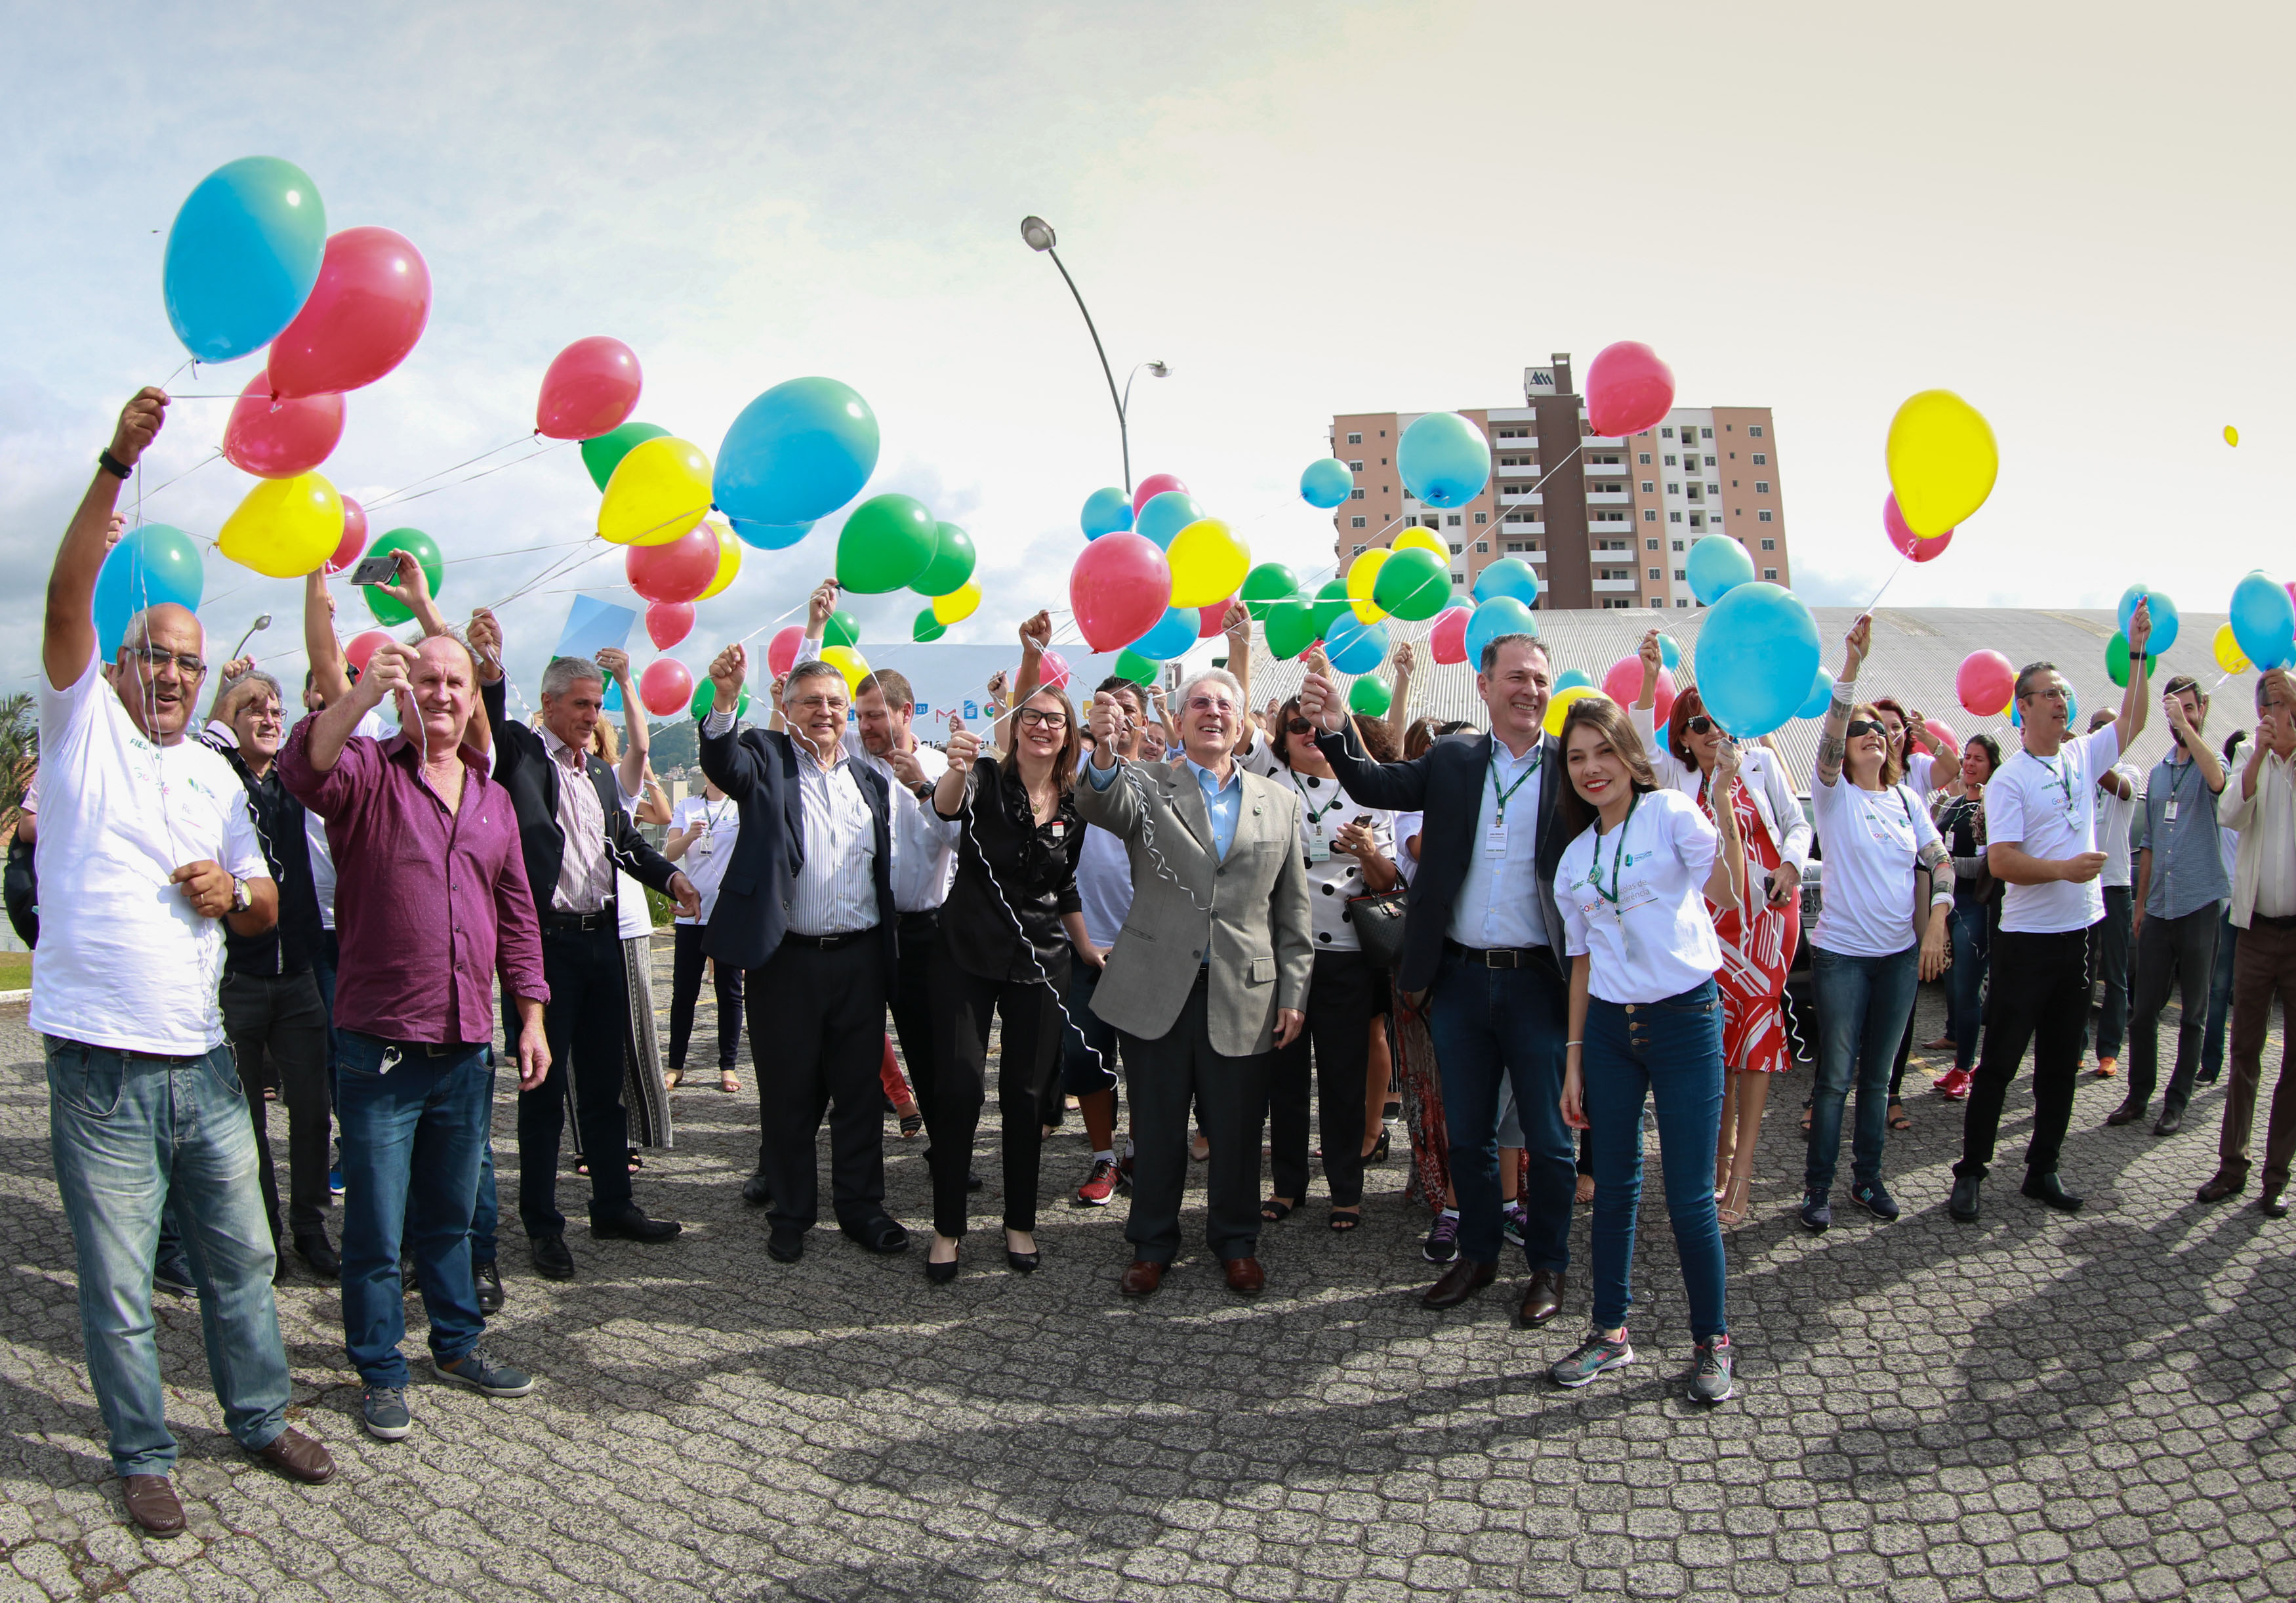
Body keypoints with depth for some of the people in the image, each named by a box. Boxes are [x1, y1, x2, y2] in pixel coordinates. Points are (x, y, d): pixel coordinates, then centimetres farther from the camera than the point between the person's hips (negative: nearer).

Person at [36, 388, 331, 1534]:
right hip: (101, 1068, -4)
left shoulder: (217, 776, 14)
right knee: (117, 1287, 5)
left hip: (202, 1062, 4)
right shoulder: (83, 727, 2)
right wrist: (115, 466, -21)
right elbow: (66, 598, -13)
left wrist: (233, 892, -6)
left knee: (241, 1258, 12)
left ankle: (261, 1419, 28)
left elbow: (267, 909, 17)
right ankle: (142, 1460, 21)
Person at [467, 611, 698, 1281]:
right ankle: (542, 1226, 13)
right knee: (544, 1087, 2)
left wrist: (669, 875, 8)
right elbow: (490, 728, -25)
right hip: (545, 942, -6)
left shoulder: (602, 773, 17)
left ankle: (614, 1206, 25)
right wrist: (491, 670, -43)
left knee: (605, 1083, 14)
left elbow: (627, 840, 25)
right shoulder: (522, 755, -3)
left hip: (602, 941, 7)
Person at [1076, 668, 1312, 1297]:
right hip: (1156, 990, -1)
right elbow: (1101, 805, -21)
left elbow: (1292, 909, 10)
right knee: (1156, 1129, 10)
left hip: (1243, 997, 1)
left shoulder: (1279, 803, 10)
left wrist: (1293, 993, 5)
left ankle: (1237, 1242, 31)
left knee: (1237, 1132, 10)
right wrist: (1105, 754, -43)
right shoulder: (1146, 784, 3)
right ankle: (1152, 1245, 29)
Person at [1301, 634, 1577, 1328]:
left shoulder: (1573, 767, -2)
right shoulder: (1451, 763, 5)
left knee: (1549, 1139, 9)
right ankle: (1477, 1254, 33)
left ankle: (1548, 1266, 27)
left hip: (1539, 980, -2)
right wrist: (1334, 729, -16)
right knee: (1467, 1132, 15)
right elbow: (1373, 785, -3)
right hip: (1461, 978, 3)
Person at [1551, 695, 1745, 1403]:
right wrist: (1574, 1061, 13)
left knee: (1689, 1197, 0)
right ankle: (1609, 1332, 26)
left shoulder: (1671, 811, -4)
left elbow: (1729, 893, -17)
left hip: (1685, 1019, -5)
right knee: (1614, 1187, 12)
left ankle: (1713, 1341, 20)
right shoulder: (1576, 856, 10)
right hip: (1608, 1026, 5)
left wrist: (1723, 799, -25)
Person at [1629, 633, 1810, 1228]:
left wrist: (1790, 866, -12)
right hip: (1710, 920, 1)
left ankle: (1741, 1167, -3)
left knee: (1756, 1022, -5)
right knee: (1717, 1028, 2)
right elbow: (1639, 749, -11)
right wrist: (1649, 682, -22)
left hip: (1767, 911, -1)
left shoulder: (1761, 762, 6)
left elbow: (1798, 823, 8)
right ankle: (1723, 1149, 14)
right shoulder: (1677, 777, 7)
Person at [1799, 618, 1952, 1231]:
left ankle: (1869, 1177, 25)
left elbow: (1941, 865, 8)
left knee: (1878, 1075, 13)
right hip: (1841, 953, -4)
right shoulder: (1833, 794, -6)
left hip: (1901, 953, 4)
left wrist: (1935, 929, -5)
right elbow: (1830, 736, -23)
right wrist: (1851, 666, -32)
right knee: (1835, 1077, 0)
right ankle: (1818, 1185, 10)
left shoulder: (1906, 799, 7)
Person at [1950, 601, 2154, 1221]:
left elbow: (2131, 722, 15)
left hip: (2078, 934, 7)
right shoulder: (2009, 779, -9)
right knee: (2000, 1062, -1)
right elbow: (2001, 861, -16)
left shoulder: (2082, 758, 9)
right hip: (2028, 940, -6)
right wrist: (2063, 868, -25)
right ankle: (1970, 1174, 7)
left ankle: (2043, 1170, 23)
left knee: (2061, 1064, 12)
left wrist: (2137, 651, 11)